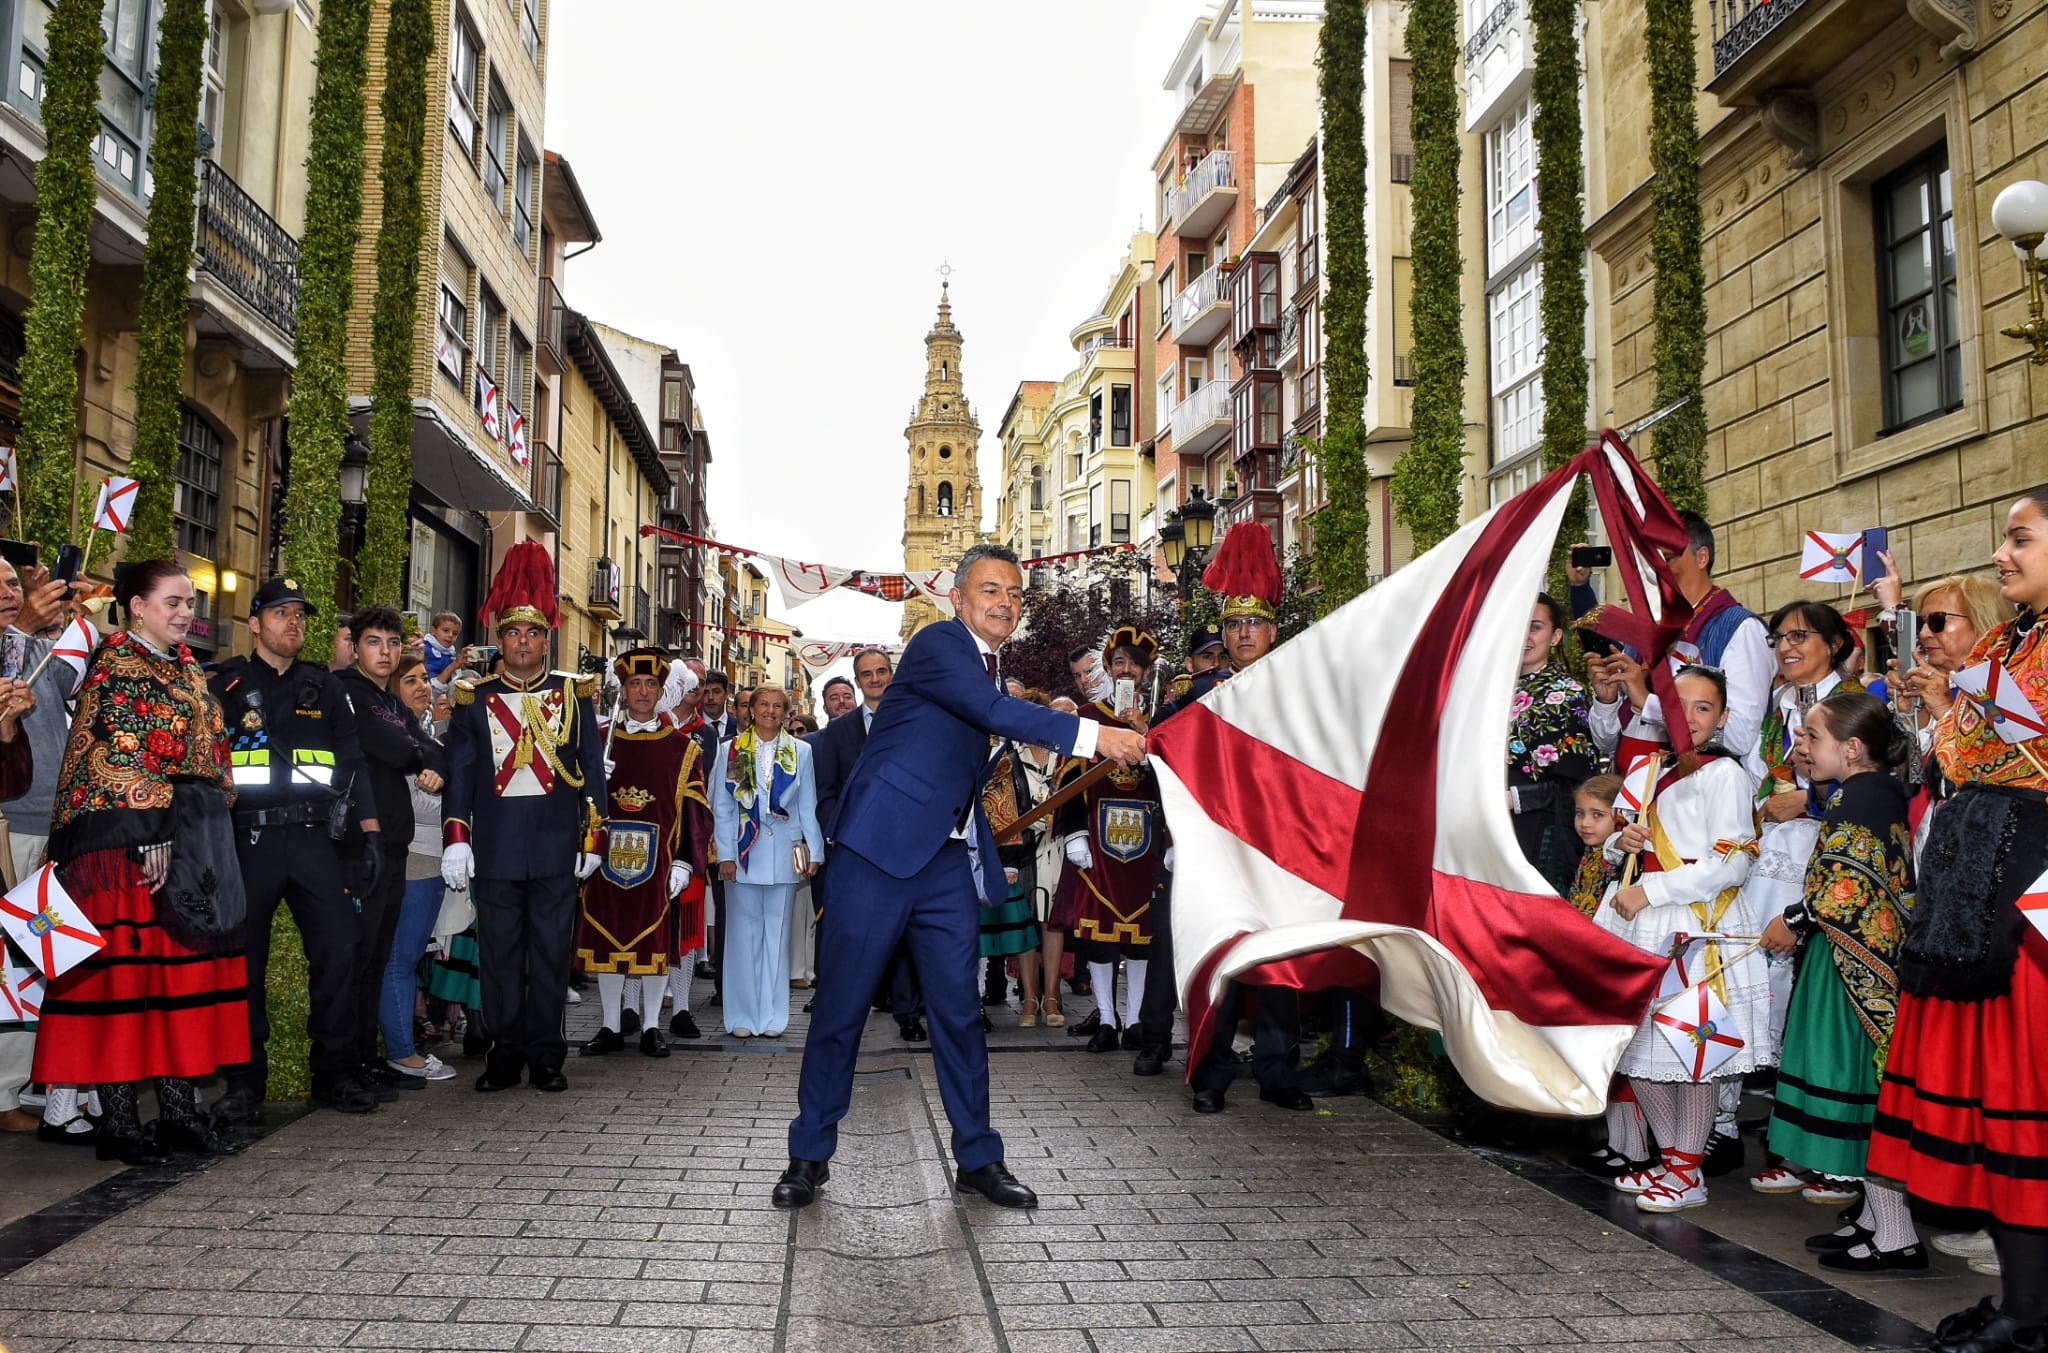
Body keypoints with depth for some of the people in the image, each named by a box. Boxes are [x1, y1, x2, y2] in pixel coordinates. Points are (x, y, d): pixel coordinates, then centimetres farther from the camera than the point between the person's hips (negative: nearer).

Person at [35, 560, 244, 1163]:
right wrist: (151, 837, -19)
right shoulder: (117, 663, -5)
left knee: (184, 964, 8)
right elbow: (117, 758, -14)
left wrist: (207, 841, 17)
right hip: (127, 840, -8)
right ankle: (119, 1122, 2)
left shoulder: (185, 669, 19)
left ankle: (179, 1108, 14)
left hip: (189, 842, 8)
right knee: (125, 966, -4)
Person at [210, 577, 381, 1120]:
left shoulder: (325, 688, 14)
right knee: (245, 959, 2)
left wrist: (371, 830, 5)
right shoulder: (225, 685, 6)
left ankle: (336, 1073, 8)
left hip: (313, 838, 2)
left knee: (338, 950, -3)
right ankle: (245, 1082, 13)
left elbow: (353, 763, 13)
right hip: (248, 839, -2)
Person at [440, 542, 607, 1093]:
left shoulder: (574, 694, 7)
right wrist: (456, 839, -4)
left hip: (557, 847, 0)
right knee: (499, 955, 6)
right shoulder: (475, 699, 7)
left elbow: (593, 772, 7)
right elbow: (459, 773, 5)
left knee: (551, 954, 4)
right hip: (496, 849, 1)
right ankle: (505, 1054, 16)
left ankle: (546, 1056, 14)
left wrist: (591, 839, 2)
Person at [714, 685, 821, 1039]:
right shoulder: (731, 750, 3)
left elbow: (808, 807, 7)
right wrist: (725, 855, -5)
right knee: (744, 933, 2)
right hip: (744, 851, -1)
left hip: (783, 854, 1)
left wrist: (814, 851, 1)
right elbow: (722, 808, 2)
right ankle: (742, 1015, 9)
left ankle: (772, 1015, 12)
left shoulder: (800, 751, 5)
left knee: (777, 932, 5)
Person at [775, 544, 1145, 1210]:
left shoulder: (990, 671, 16)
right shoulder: (937, 644, -10)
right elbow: (995, 711, -25)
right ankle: (810, 1155, 15)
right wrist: (1092, 735, -31)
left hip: (946, 859, 7)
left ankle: (977, 1158, 17)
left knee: (958, 1008, 7)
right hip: (882, 847, -7)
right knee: (842, 1003, 2)